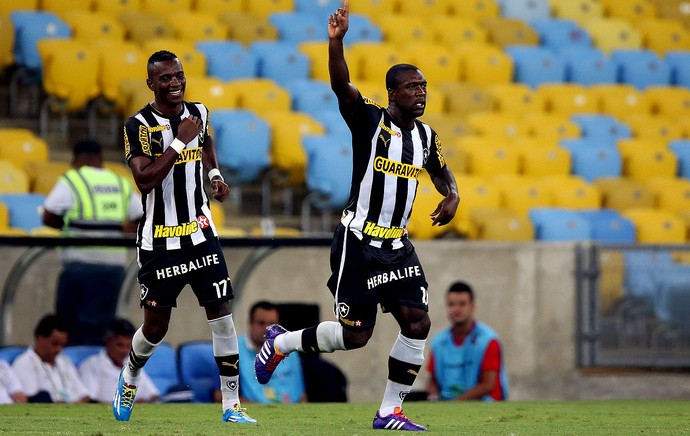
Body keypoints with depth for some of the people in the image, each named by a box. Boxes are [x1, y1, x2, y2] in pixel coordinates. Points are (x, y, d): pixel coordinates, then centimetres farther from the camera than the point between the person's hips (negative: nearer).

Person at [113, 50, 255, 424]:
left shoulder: (199, 113, 5)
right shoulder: (139, 125, -13)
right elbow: (144, 180, -26)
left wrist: (215, 174, 10)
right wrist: (180, 141, -25)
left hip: (201, 234, 4)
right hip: (159, 242, -4)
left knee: (222, 317, -5)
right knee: (155, 327, 6)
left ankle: (232, 406, 0)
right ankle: (129, 379, 37)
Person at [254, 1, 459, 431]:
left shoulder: (426, 136, 9)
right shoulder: (370, 119, -10)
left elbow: (442, 172, 29)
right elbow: (341, 85, -27)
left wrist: (452, 197, 7)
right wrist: (336, 41, -44)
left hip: (398, 245, 6)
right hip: (359, 242, -6)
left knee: (418, 322, -8)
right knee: (355, 334, -4)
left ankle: (390, 411, 4)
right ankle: (282, 342, 23)